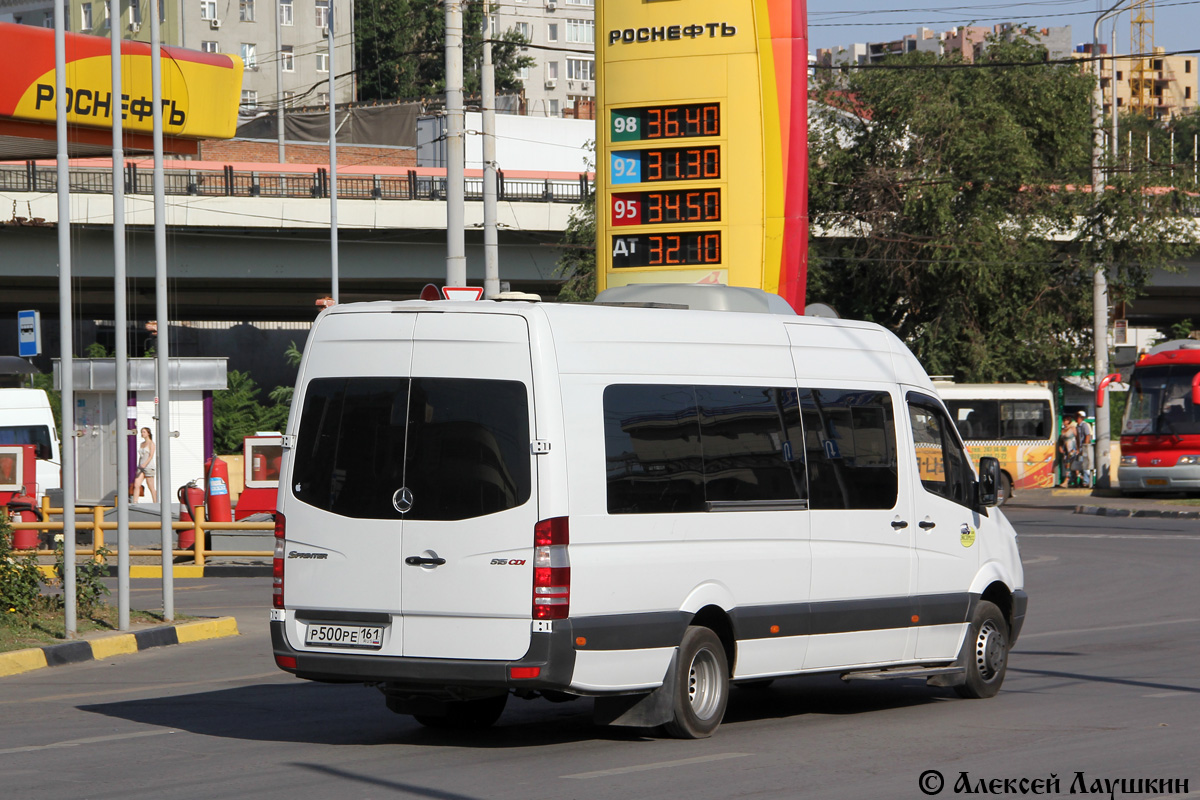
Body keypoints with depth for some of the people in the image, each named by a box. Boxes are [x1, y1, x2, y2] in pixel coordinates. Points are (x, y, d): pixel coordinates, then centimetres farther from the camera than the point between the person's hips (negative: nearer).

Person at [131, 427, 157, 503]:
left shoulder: (151, 443, -5)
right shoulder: (142, 444, 17)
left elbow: (151, 456, -14)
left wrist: (144, 465, -26)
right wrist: (138, 467, 17)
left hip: (149, 467, -7)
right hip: (141, 468, 7)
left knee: (151, 487, -2)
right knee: (136, 485, -8)